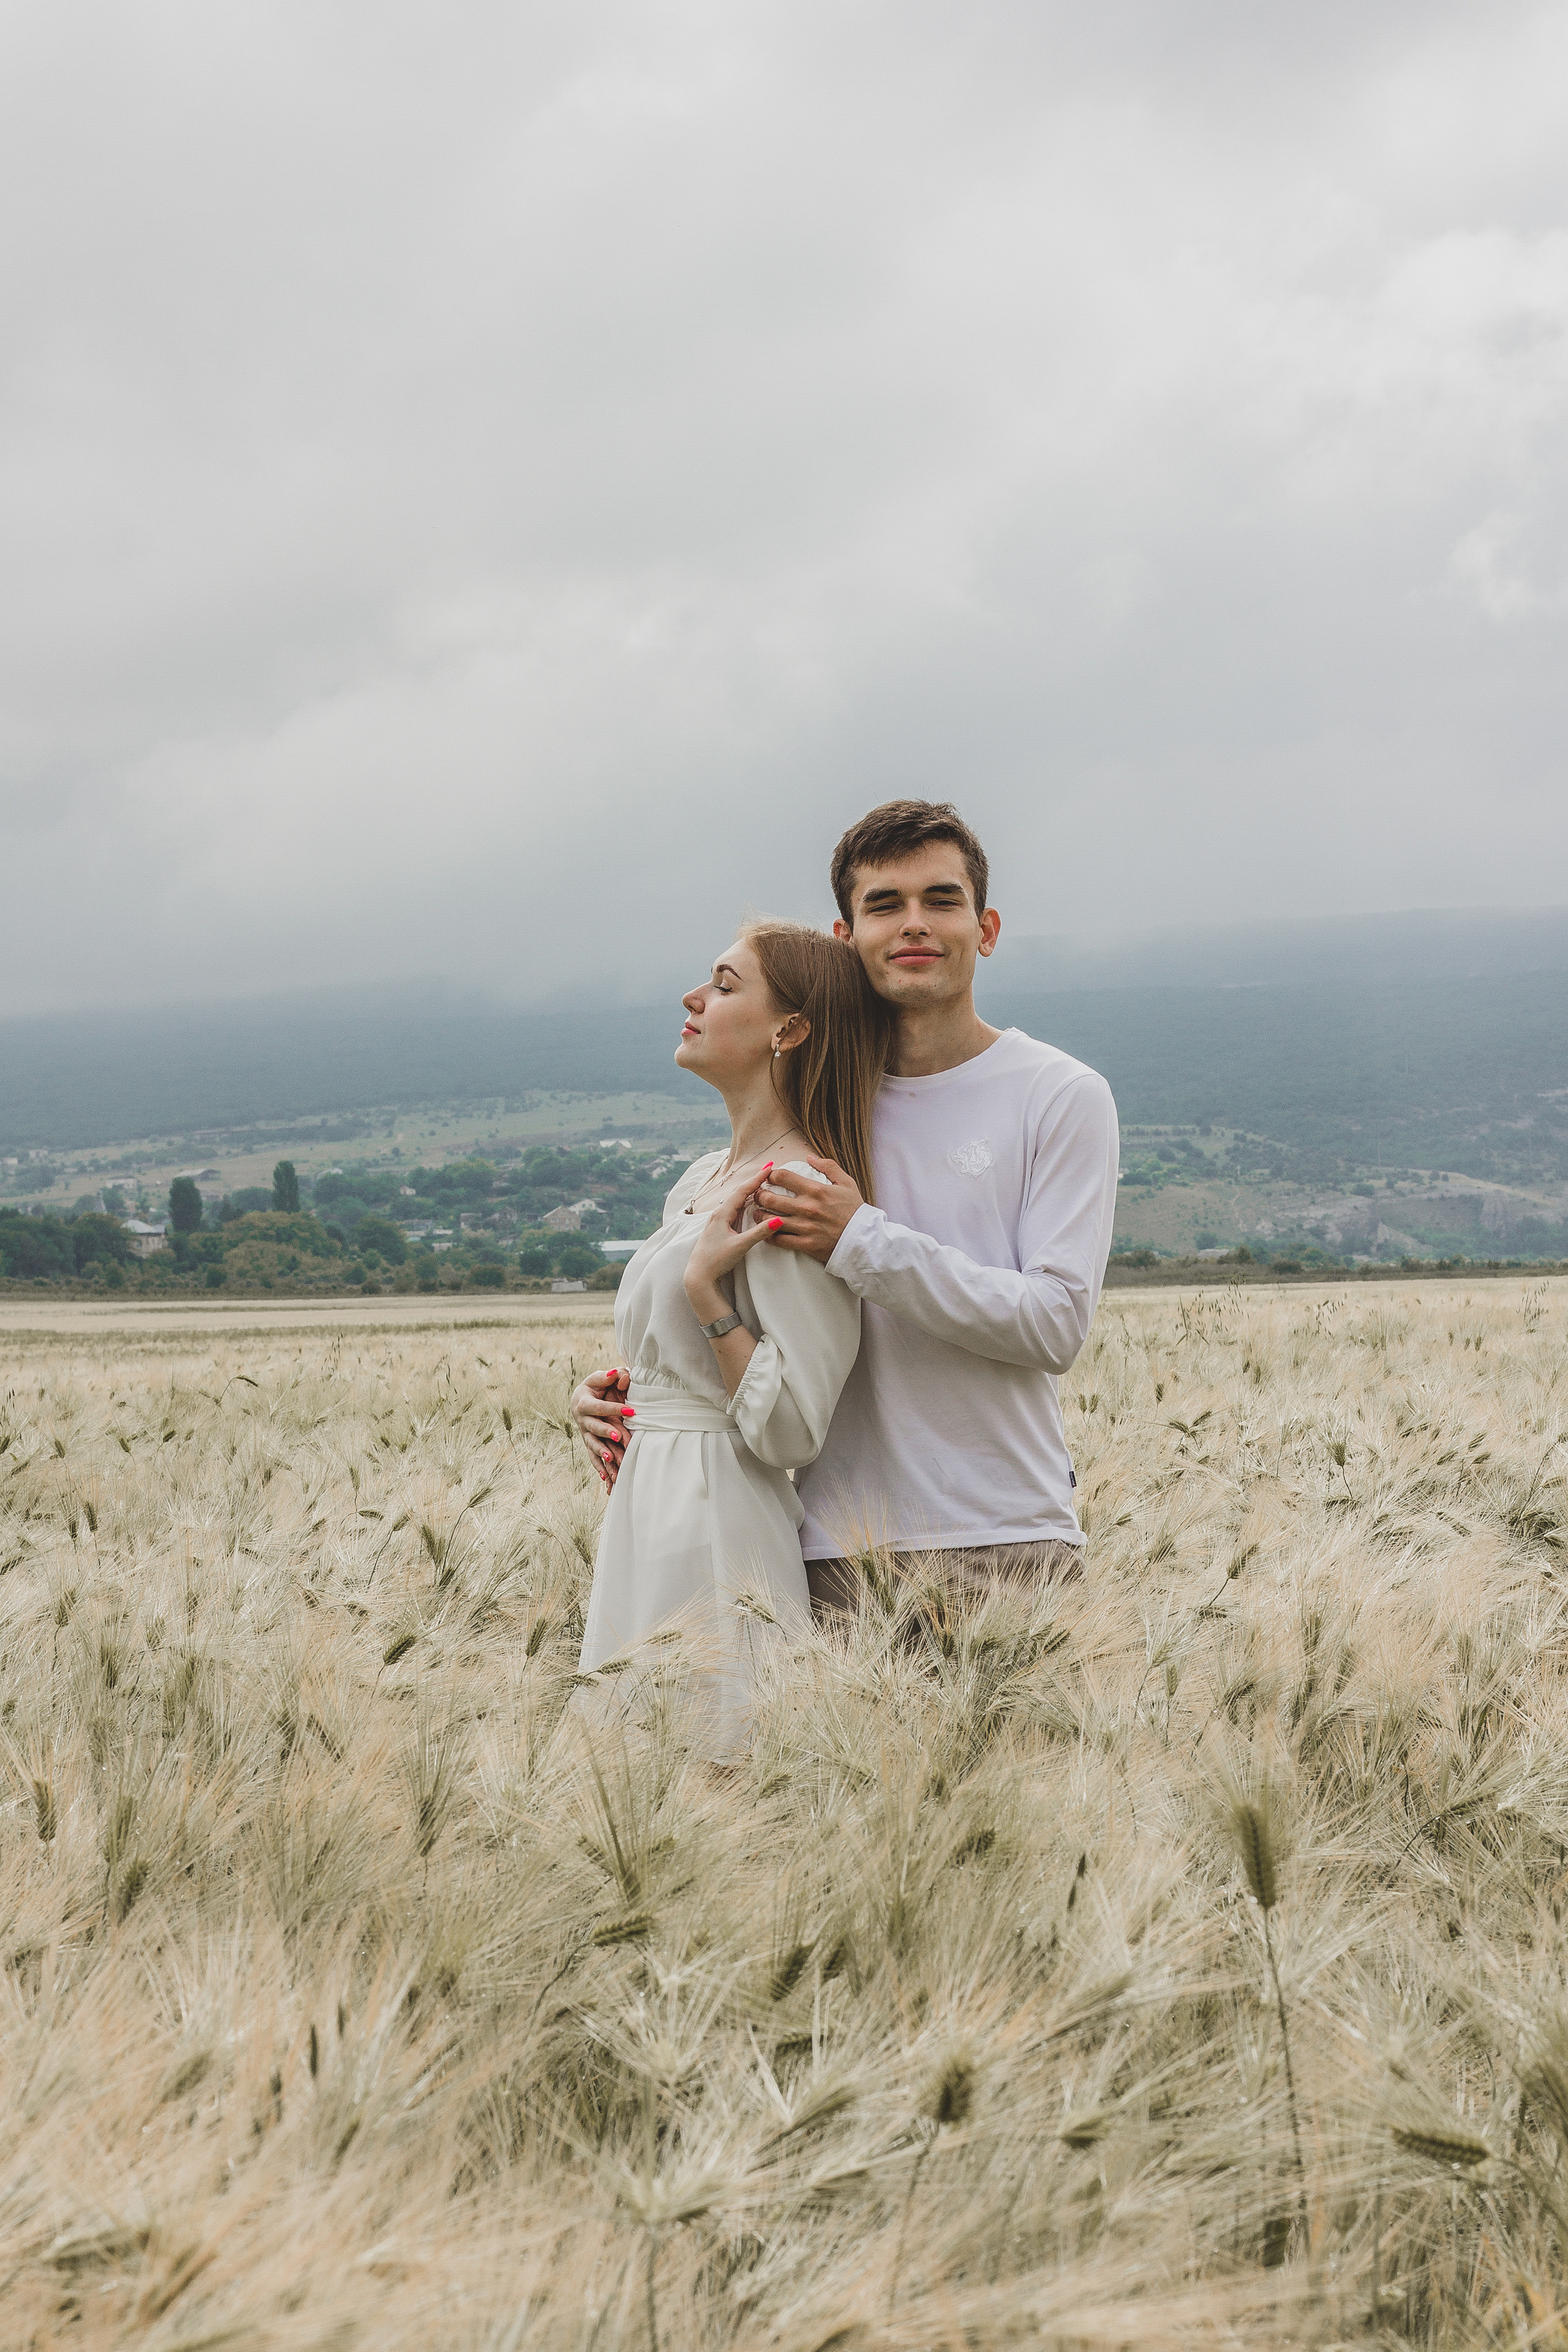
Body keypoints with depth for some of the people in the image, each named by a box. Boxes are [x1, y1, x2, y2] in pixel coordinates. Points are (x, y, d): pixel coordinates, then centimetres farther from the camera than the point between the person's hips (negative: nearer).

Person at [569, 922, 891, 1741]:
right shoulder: (700, 1180, 14)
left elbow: (791, 1433, -17)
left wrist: (705, 1288, -20)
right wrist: (604, 1397, 7)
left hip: (718, 1532, -9)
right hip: (648, 1522, 9)